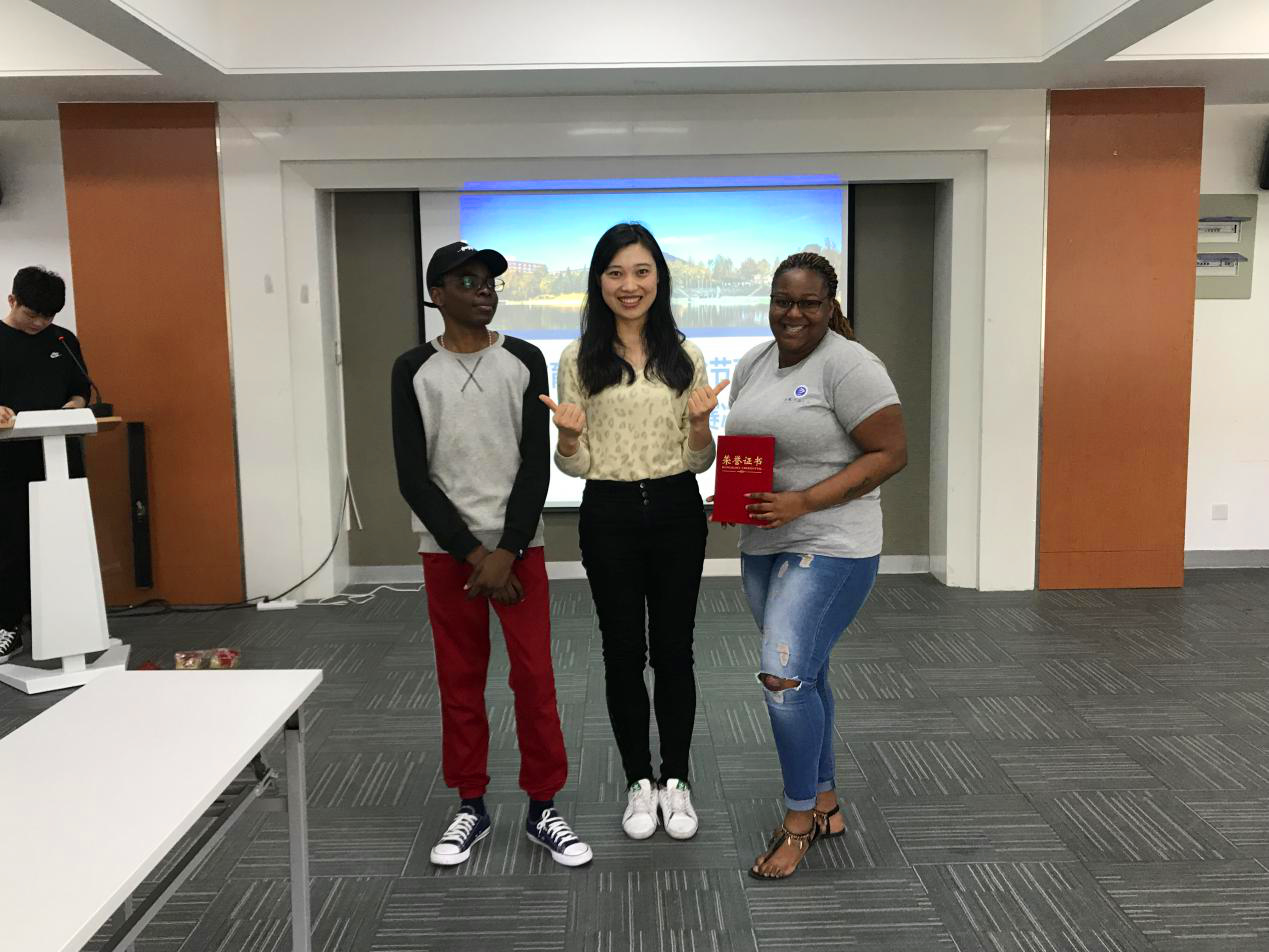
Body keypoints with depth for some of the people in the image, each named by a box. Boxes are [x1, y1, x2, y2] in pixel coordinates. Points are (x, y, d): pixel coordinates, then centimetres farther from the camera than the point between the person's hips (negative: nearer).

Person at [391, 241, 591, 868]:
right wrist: (471, 553, -10)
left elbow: (536, 463, -2)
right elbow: (413, 476, -4)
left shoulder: (524, 361, 2)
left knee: (534, 677, 0)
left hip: (518, 545, 0)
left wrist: (506, 551, -10)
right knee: (459, 681, 8)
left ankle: (543, 809, 14)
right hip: (446, 550, 0)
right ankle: (471, 806, 22)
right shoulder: (413, 370, 0)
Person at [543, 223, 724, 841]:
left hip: (677, 512, 1)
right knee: (624, 651, 7)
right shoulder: (579, 359, 0)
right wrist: (568, 435, -20)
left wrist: (700, 423, -16)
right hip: (609, 516, -1)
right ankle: (639, 783, 24)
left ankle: (676, 782, 25)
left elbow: (699, 462, 4)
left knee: (673, 649, 8)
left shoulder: (685, 357, 3)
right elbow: (576, 465, 1)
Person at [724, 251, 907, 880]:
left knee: (784, 674, -14)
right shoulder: (753, 364, 10)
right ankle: (827, 804, 31)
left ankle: (800, 817, 5)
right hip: (763, 544, 8)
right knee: (804, 675, 15)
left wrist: (802, 502, -22)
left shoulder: (848, 365, -12)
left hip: (831, 547, -8)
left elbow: (891, 454, -15)